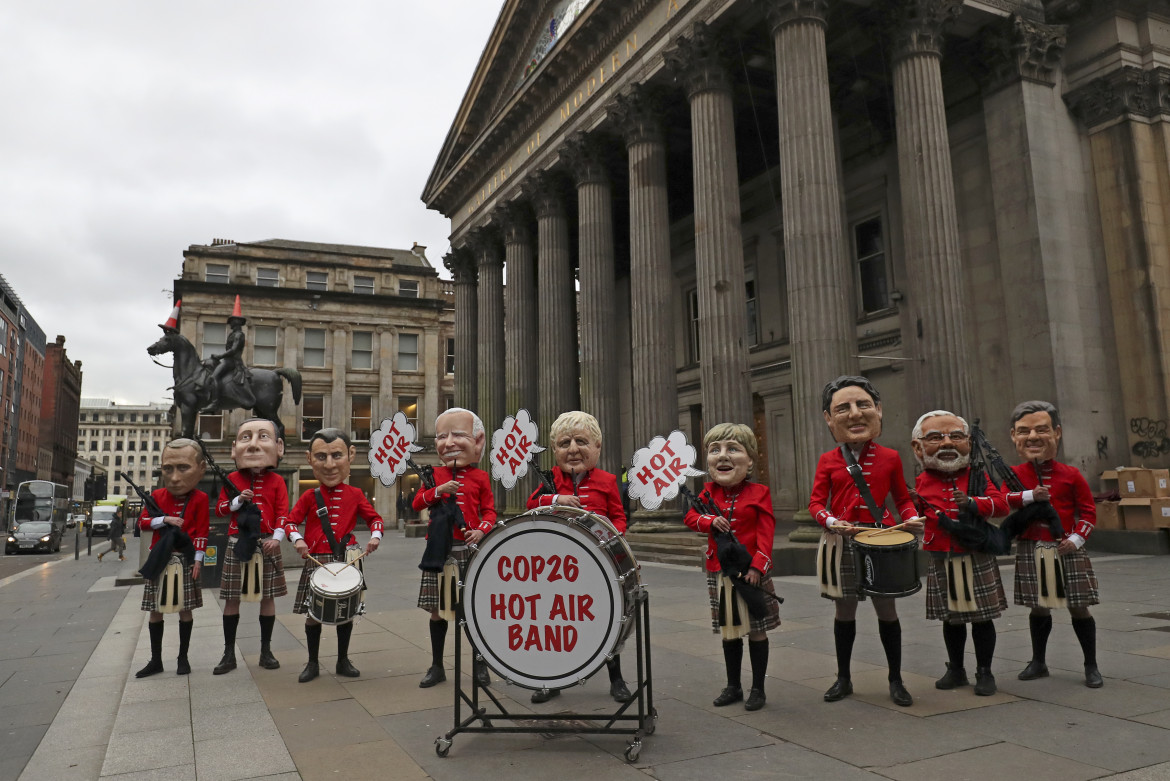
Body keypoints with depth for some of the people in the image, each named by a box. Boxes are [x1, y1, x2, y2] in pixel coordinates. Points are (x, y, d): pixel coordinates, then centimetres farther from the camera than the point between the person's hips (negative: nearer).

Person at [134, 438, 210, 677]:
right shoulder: (157, 495, 5)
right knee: (155, 611, 8)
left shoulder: (200, 499, -5)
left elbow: (202, 531, -6)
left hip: (185, 559, -3)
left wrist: (198, 558, -12)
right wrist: (165, 519, -13)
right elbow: (143, 522, 5)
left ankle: (183, 658, 17)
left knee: (185, 610, 4)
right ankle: (156, 660, 20)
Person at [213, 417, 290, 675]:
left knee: (267, 596, 5)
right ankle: (229, 653, 14)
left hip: (266, 544, 0)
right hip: (238, 544, 1)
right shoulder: (233, 479, 4)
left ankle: (266, 651, 17)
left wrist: (277, 537, -17)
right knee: (232, 598, 4)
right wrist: (238, 500, -13)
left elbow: (283, 512, -3)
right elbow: (219, 509, 6)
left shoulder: (277, 481, 1)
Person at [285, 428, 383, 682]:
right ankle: (312, 663, 21)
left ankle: (343, 661, 24)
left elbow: (374, 517, 8)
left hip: (346, 561, 1)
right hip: (316, 561, -1)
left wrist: (375, 536, -11)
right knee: (313, 613, 5)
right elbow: (291, 522, 4)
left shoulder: (355, 494, 1)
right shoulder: (310, 497, 0)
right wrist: (297, 539, -15)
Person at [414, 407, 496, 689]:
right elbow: (416, 503, 2)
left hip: (470, 549, -1)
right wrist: (438, 491, -14)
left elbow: (489, 510, 3)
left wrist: (481, 530, -16)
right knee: (437, 609, 8)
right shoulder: (435, 475, 7)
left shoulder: (480, 477, 3)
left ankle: (479, 665, 20)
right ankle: (437, 666, 22)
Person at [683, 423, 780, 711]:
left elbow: (765, 534, -12)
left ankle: (758, 688, 22)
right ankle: (733, 686, 30)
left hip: (750, 573, -4)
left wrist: (757, 566, -21)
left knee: (756, 631, 7)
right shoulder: (710, 492, 4)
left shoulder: (759, 493, -7)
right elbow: (691, 517, 0)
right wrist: (710, 521, -20)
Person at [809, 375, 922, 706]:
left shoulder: (890, 458, 2)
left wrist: (911, 518, -10)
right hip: (842, 543, 0)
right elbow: (816, 502, 0)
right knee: (844, 610, 10)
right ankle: (843, 678, 25)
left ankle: (896, 680, 22)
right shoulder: (828, 461, 0)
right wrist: (831, 522, -19)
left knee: (887, 608, 6)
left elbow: (902, 498, 11)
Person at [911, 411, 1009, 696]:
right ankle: (955, 670, 29)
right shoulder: (922, 482, 3)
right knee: (951, 618, 14)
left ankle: (984, 672, 20)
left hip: (976, 559, -2)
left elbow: (1000, 503, -13)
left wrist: (972, 503, -27)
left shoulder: (977, 477, -2)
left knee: (981, 617, 6)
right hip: (941, 562, 2)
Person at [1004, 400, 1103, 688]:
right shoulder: (1014, 474, 1)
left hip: (1066, 548, -1)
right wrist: (1029, 496, -23)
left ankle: (1091, 666, 20)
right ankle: (1038, 663, 27)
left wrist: (1076, 539, -10)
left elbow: (1088, 511, 2)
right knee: (1038, 608, 12)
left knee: (1079, 607, 4)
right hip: (1031, 550, 1)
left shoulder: (1071, 475, -1)